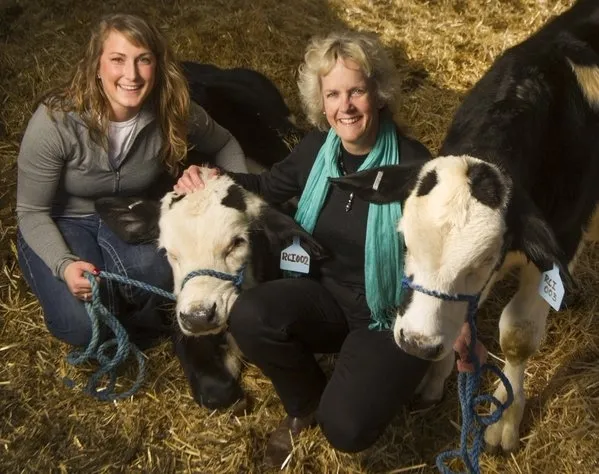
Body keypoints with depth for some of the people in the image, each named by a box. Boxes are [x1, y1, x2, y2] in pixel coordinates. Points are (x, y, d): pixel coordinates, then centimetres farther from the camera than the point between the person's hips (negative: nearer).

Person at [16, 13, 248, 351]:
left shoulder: (173, 112, -19)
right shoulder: (55, 121, -27)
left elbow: (225, 145, 4)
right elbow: (32, 211, -16)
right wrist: (65, 265, -32)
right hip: (60, 222, -2)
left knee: (155, 275, -32)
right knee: (86, 326, -27)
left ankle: (139, 322, 3)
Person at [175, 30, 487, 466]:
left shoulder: (414, 167, -20)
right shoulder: (318, 147, -5)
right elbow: (271, 187, 14)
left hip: (393, 316, -4)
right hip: (328, 294, 5)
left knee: (345, 428, -22)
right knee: (248, 316, -24)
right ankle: (306, 404, 6)